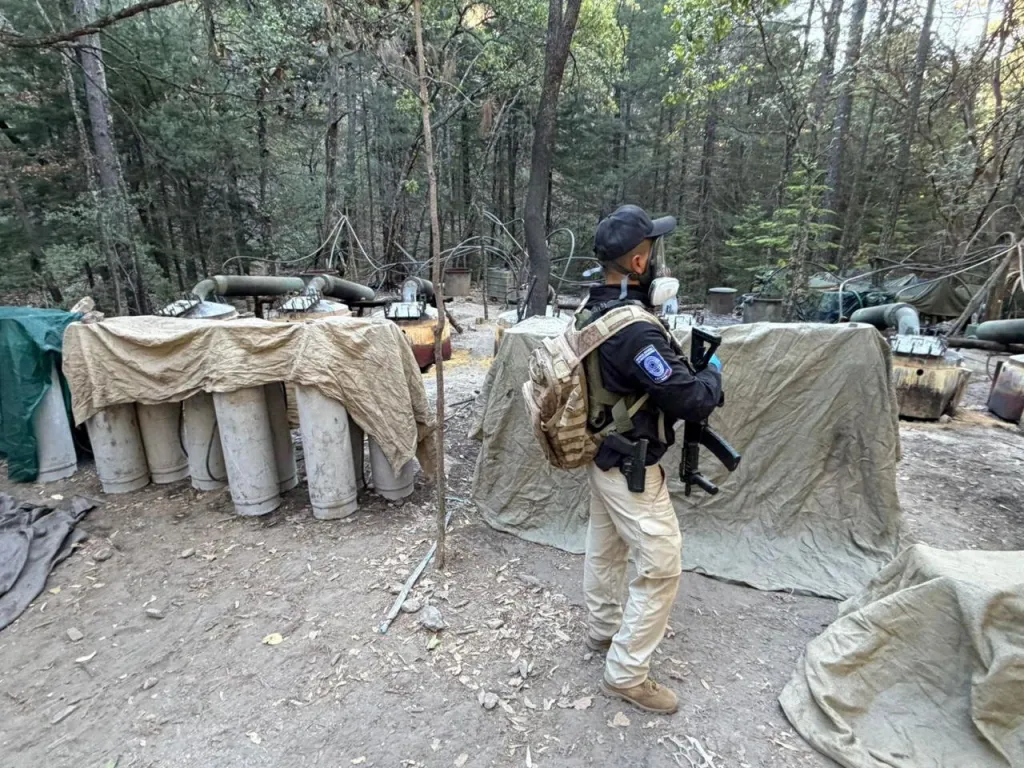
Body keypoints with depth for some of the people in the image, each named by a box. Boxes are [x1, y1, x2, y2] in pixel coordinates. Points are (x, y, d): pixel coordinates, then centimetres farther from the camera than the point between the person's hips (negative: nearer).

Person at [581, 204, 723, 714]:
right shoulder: (634, 329, -30)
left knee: (604, 549, 24)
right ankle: (626, 673, 20)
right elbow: (691, 401, -24)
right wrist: (713, 372, -5)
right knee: (661, 567, 5)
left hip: (602, 456, 10)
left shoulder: (594, 311, 0)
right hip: (632, 468, -9)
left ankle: (604, 629, 45)